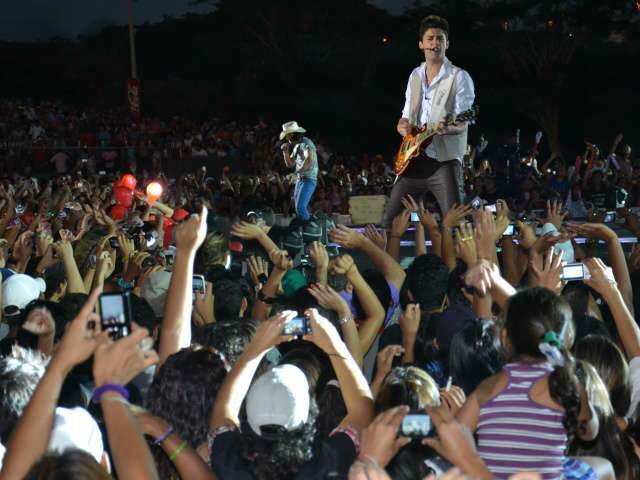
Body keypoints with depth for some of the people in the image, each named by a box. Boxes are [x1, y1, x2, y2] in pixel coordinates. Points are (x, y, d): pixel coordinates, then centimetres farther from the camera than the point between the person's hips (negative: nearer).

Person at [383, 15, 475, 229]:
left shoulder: (459, 77, -4)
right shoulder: (415, 75, 16)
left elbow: (463, 123, -10)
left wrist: (447, 128, -33)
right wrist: (404, 126, -3)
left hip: (444, 159, -6)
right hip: (413, 158, 6)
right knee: (390, 219, 7)